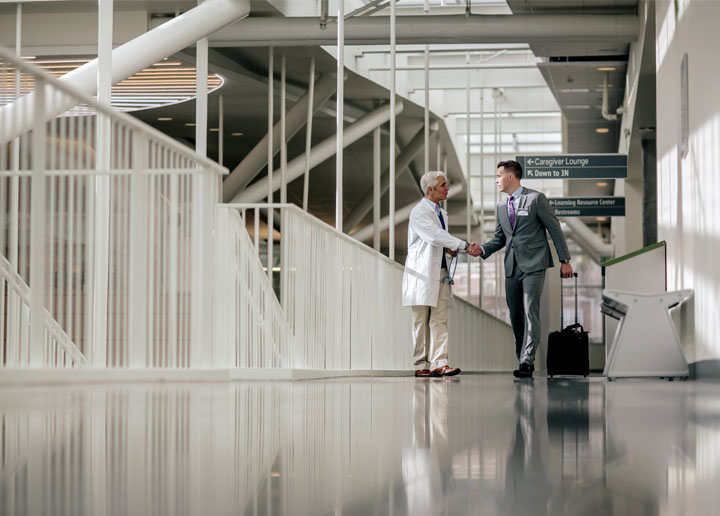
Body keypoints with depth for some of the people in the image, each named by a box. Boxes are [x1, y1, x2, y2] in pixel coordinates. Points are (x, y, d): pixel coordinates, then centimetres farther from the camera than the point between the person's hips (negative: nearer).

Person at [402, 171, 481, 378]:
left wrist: (450, 248, 3)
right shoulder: (419, 212, -10)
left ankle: (439, 363, -6)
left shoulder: (441, 213, 17)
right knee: (421, 322, -1)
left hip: (440, 273, 7)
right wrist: (465, 246, -24)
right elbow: (436, 236, -21)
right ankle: (421, 365, 3)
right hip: (422, 274, -7)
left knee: (439, 321, -1)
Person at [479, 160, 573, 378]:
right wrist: (483, 249, -1)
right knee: (515, 315, 7)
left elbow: (555, 229, -2)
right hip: (512, 267, 6)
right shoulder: (502, 206, 15)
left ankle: (526, 362, -15)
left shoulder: (535, 198, -4)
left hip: (533, 265, -6)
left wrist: (565, 260, -4)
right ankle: (522, 358, 16)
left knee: (530, 312, -12)